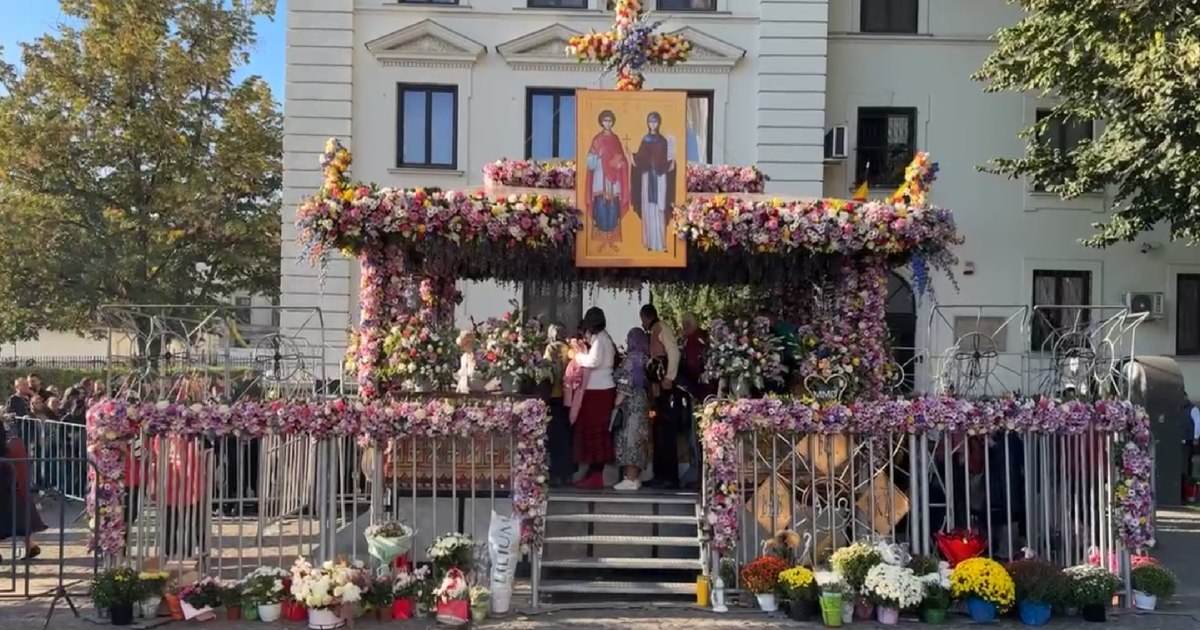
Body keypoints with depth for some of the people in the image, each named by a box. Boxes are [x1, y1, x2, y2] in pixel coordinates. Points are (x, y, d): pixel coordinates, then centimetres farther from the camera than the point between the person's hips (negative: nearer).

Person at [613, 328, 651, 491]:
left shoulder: (631, 358, -13)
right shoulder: (643, 358, 13)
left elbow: (625, 385, -16)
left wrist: (616, 406, -13)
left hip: (631, 404, -9)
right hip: (640, 401, 9)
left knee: (630, 439, -8)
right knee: (637, 440, 10)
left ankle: (630, 479, -8)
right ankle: (636, 477, 14)